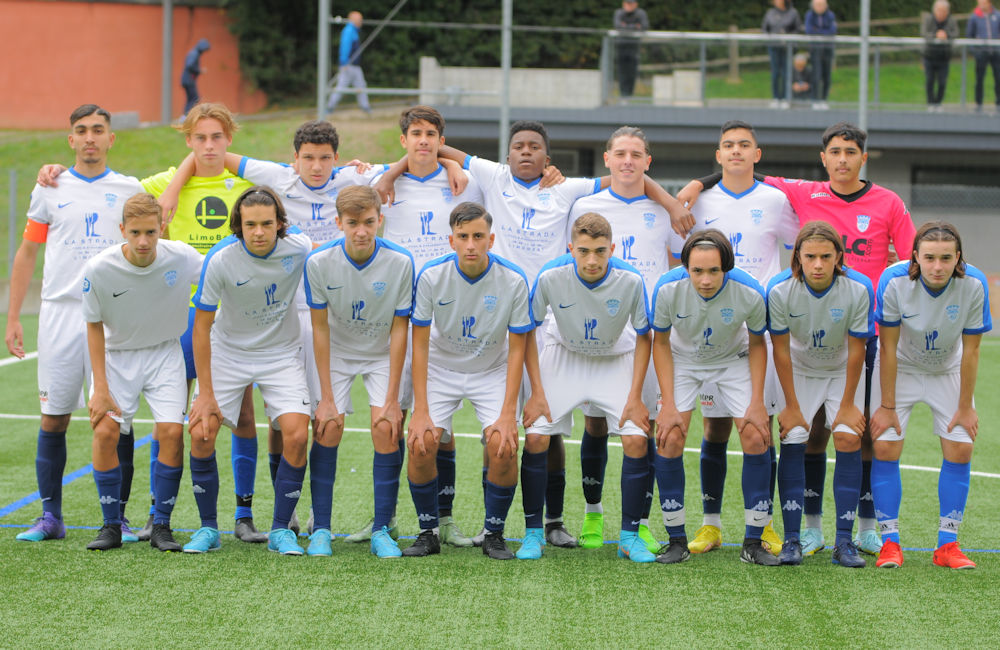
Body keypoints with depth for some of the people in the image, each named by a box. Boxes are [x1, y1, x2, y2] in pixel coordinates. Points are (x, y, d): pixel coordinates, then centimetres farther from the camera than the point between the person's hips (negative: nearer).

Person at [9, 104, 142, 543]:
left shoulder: (130, 190, 7)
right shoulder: (49, 190, 9)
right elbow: (26, 254, 12)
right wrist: (13, 318, 7)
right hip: (60, 314, 1)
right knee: (53, 417, 2)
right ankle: (50, 516, 10)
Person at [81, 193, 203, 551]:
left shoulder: (181, 258, -20)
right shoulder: (98, 269, -21)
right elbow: (94, 327, -8)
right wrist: (101, 388, -9)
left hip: (165, 353, 0)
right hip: (117, 355, 0)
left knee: (171, 430, -16)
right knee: (105, 430, -16)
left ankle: (161, 526, -2)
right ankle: (111, 526, 0)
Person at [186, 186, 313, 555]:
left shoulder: (299, 248, -20)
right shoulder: (220, 259, -24)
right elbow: (202, 326, -16)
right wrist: (206, 394, -16)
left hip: (281, 354, 1)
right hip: (227, 353, -1)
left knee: (296, 435, -16)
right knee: (201, 434, -13)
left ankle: (280, 530, 0)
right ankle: (208, 528, 6)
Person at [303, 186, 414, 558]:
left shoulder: (400, 262, -22)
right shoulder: (319, 263, -21)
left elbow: (399, 332, -15)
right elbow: (320, 329, -13)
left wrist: (391, 400, -16)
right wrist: (326, 398, -14)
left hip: (383, 355, 0)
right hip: (336, 351, 0)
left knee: (386, 430, -15)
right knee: (328, 428, -13)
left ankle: (381, 530, -4)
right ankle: (320, 529, -2)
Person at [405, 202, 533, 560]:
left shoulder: (514, 281, -18)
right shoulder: (431, 275, -18)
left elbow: (517, 349, -11)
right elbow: (419, 345, -12)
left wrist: (508, 413, -17)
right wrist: (421, 411, -18)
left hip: (492, 371, 0)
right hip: (441, 368, 0)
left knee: (503, 446, -22)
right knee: (420, 445, -19)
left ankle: (494, 534, -1)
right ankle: (428, 532, 2)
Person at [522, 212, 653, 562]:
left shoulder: (630, 281, -27)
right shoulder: (551, 277, -26)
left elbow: (643, 337, -10)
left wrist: (635, 396, -13)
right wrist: (537, 392, -12)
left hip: (616, 359, 0)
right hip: (564, 356, 0)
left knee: (636, 439, -15)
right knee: (535, 437, -14)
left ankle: (630, 536, 0)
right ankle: (533, 533, 1)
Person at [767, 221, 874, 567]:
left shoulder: (859, 289, -27)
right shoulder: (780, 290, -26)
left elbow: (855, 349, -16)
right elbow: (781, 350, -15)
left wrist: (848, 404, -11)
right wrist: (791, 405, -11)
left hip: (843, 370, 0)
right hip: (799, 369, 0)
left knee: (848, 438, -14)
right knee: (792, 440, -13)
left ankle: (844, 540, -9)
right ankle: (792, 540, -8)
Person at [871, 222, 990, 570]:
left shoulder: (974, 285, -27)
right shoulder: (894, 280, -30)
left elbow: (971, 350, -15)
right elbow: (888, 347, -20)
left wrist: (965, 407, -9)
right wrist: (887, 406, -15)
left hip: (949, 370, 2)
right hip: (901, 368, -1)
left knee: (959, 449, -5)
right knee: (885, 447, -12)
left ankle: (948, 544, 5)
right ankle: (890, 542, -1)